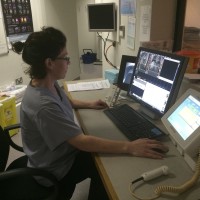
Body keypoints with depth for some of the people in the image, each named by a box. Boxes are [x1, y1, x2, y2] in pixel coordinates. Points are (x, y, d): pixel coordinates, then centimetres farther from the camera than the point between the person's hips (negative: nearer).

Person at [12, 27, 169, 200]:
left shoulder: (48, 84, -7)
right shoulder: (43, 105, -38)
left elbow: (65, 101, 17)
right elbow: (82, 142, -37)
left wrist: (88, 104, 8)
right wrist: (129, 147, -36)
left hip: (60, 151, 8)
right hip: (54, 170, -8)